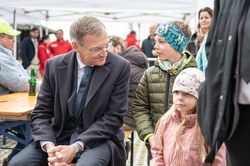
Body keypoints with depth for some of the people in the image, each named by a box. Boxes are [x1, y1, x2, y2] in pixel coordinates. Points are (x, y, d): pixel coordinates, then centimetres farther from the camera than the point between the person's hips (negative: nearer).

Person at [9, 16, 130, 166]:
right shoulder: (54, 65, -2)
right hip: (59, 136, 3)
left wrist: (76, 147, -20)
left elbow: (114, 117, -10)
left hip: (98, 138, -2)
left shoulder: (119, 67, -9)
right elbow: (41, 113, 0)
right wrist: (49, 146, -20)